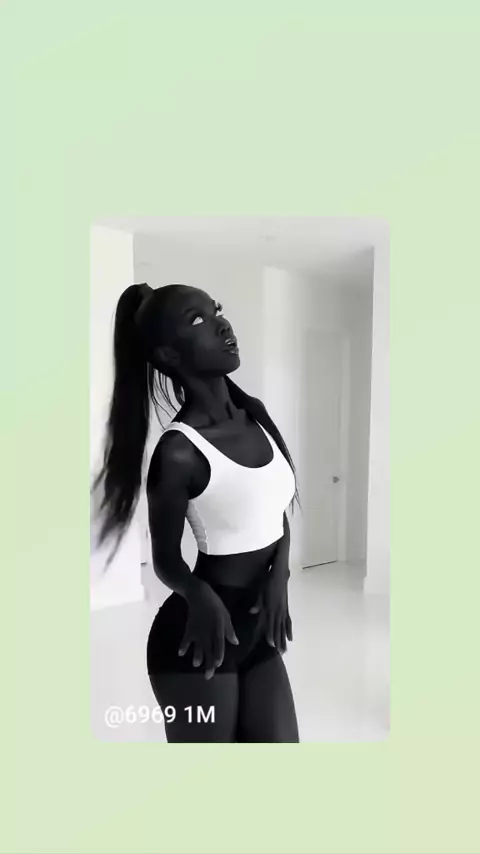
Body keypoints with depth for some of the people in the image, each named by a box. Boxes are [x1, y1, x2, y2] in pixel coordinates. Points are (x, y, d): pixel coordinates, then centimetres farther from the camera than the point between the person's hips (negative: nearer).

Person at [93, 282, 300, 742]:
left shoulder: (255, 414, -1)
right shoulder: (179, 451, -21)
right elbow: (165, 560, -8)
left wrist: (279, 575, -6)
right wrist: (200, 596, -27)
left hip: (256, 629, 7)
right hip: (198, 636, -6)